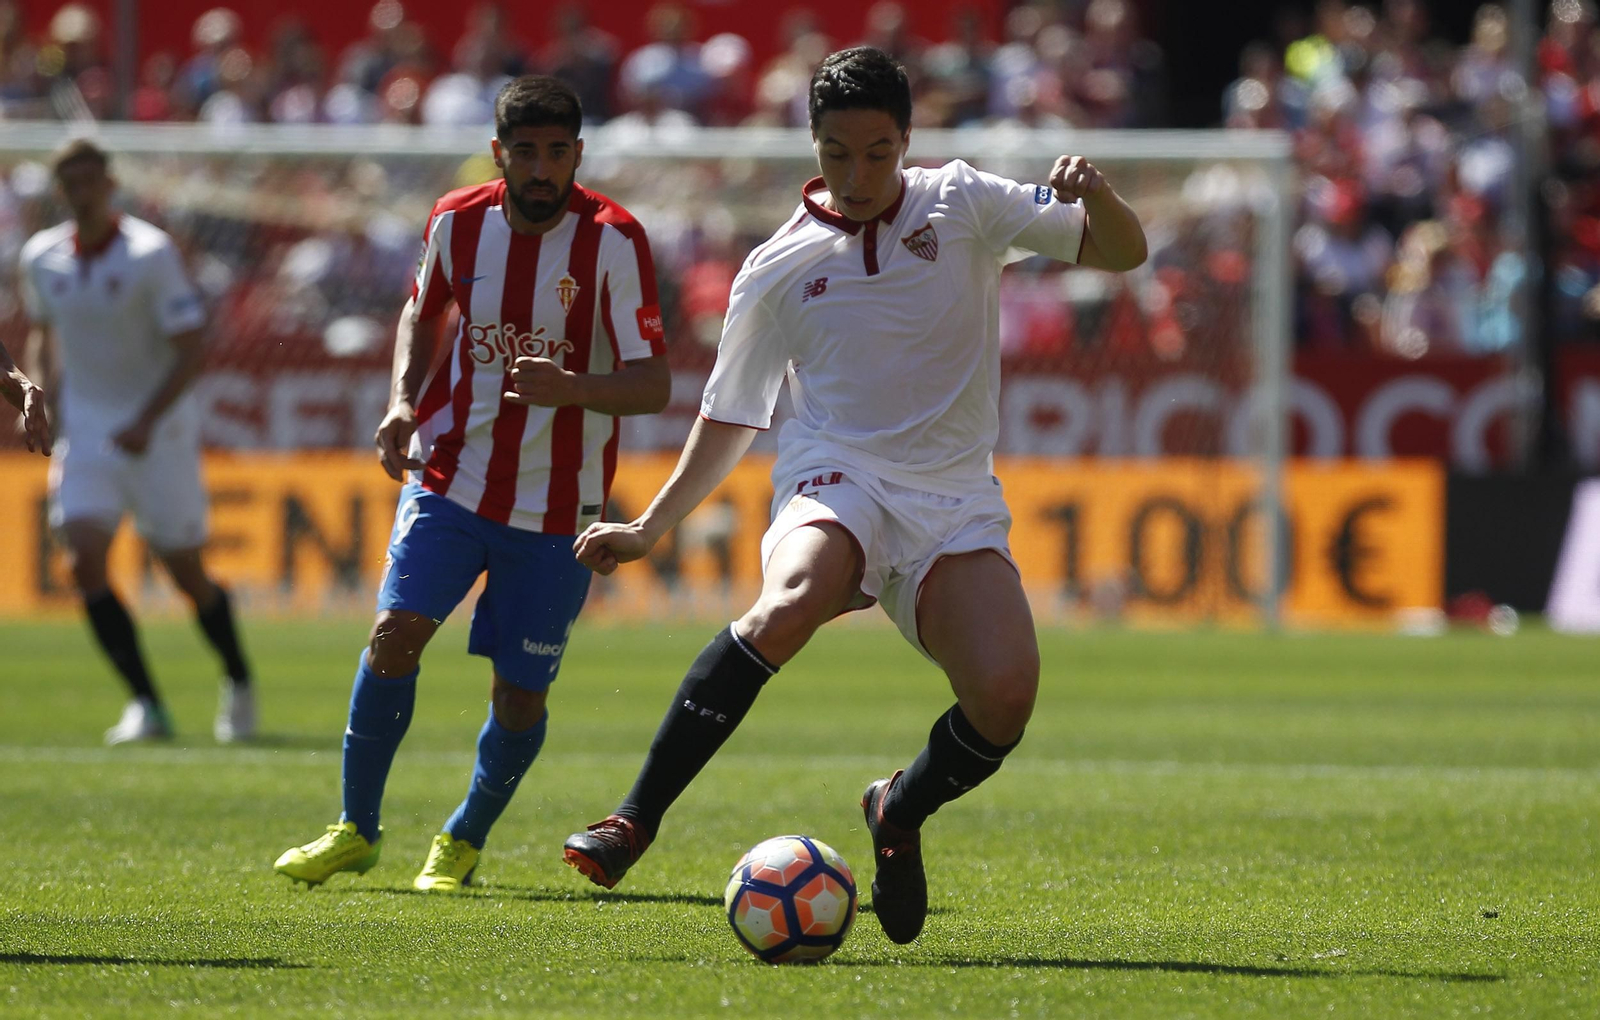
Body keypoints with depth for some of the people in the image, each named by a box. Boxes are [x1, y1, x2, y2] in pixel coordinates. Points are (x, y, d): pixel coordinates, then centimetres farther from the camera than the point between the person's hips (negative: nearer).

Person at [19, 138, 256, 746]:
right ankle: (145, 705, -13)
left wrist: (146, 422, -23)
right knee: (84, 560, -16)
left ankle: (238, 685, 29)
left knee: (187, 574, 3)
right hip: (85, 431, 4)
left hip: (158, 432, -4)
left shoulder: (151, 254, -14)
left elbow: (192, 349, -14)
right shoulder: (42, 258, 2)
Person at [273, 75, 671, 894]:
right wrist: (404, 400, 2)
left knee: (519, 693, 0)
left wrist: (572, 389, -35)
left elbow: (653, 384, -16)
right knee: (396, 630, -15)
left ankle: (464, 841, 26)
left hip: (556, 505, -2)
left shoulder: (613, 242, -14)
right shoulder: (457, 223, -2)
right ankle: (356, 829, 1)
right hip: (452, 479, 2)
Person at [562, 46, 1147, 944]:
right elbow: (732, 416, 19)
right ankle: (635, 822, -33)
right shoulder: (780, 270, 7)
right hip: (835, 483, -1)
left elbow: (1122, 252, 3)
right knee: (786, 607, -36)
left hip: (955, 500, 1)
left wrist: (1093, 195, -19)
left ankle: (899, 813, 8)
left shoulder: (963, 205, 6)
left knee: (1006, 694, -24)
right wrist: (651, 529, 16)